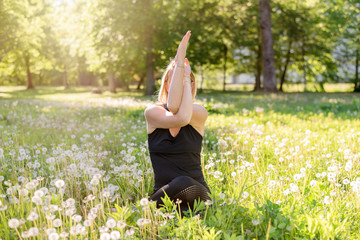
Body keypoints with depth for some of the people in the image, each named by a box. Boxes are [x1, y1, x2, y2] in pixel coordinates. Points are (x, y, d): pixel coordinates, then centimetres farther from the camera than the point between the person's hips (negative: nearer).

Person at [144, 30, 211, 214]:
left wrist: (186, 78, -8)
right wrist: (179, 64, -21)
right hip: (164, 193, -1)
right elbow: (179, 118, -22)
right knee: (182, 184, -35)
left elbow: (174, 106, -23)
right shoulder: (152, 112, 0)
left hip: (197, 192, 1)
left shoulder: (200, 114, 0)